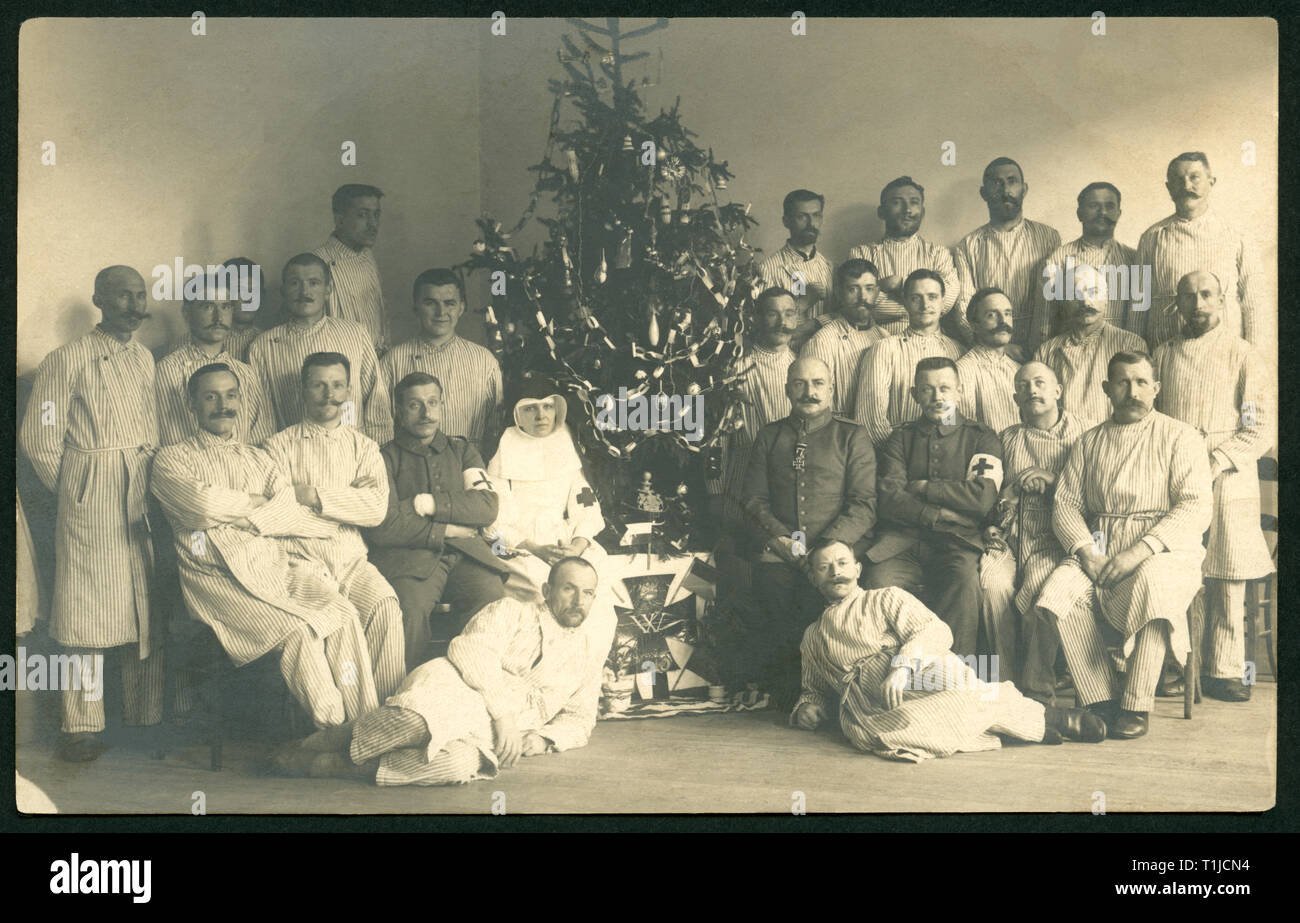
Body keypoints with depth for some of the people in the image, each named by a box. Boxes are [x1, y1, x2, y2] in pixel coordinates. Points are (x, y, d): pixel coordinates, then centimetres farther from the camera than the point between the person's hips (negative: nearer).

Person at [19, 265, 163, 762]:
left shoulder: (145, 359, 14)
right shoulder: (69, 360, -4)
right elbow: (39, 438, -4)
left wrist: (153, 487, 9)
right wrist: (74, 491, 0)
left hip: (145, 498, 5)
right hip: (90, 502, -5)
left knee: (146, 608, 6)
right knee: (88, 611, -4)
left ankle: (145, 721, 14)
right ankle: (83, 728, 1)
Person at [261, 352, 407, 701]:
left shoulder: (364, 448, 18)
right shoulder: (280, 446, 11)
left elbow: (377, 508, -1)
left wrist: (315, 496, -6)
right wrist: (348, 505, -7)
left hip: (353, 562, 2)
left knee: (385, 604, -29)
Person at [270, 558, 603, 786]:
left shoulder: (586, 667, 30)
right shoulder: (510, 612, 16)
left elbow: (579, 721, 30)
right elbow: (470, 646, -1)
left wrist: (539, 738, 5)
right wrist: (503, 712, -14)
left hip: (483, 736, 2)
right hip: (454, 689, -2)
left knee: (459, 764, -38)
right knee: (419, 723, -42)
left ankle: (330, 765, -30)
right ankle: (305, 748, -20)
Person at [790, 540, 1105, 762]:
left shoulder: (885, 599, 19)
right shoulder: (813, 638, 30)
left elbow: (937, 632, 4)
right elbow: (815, 690, 38)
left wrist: (902, 664, -16)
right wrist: (808, 709, 12)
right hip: (877, 713, 1)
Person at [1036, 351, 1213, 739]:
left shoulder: (1180, 438, 5)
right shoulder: (1090, 442, 17)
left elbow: (1196, 508, -7)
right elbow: (1065, 503, 11)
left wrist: (1140, 551, -19)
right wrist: (1086, 553, -10)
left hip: (1163, 551, -3)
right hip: (1098, 550, 4)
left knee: (1153, 586, -38)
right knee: (1058, 590, -27)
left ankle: (1137, 706, -27)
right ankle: (1101, 701, -22)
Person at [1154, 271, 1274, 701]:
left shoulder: (1243, 356, 4)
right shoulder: (1163, 355, 13)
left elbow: (1260, 431, -1)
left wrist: (1215, 464, -13)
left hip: (1226, 484, -2)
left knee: (1227, 582, -2)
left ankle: (1225, 671, 6)